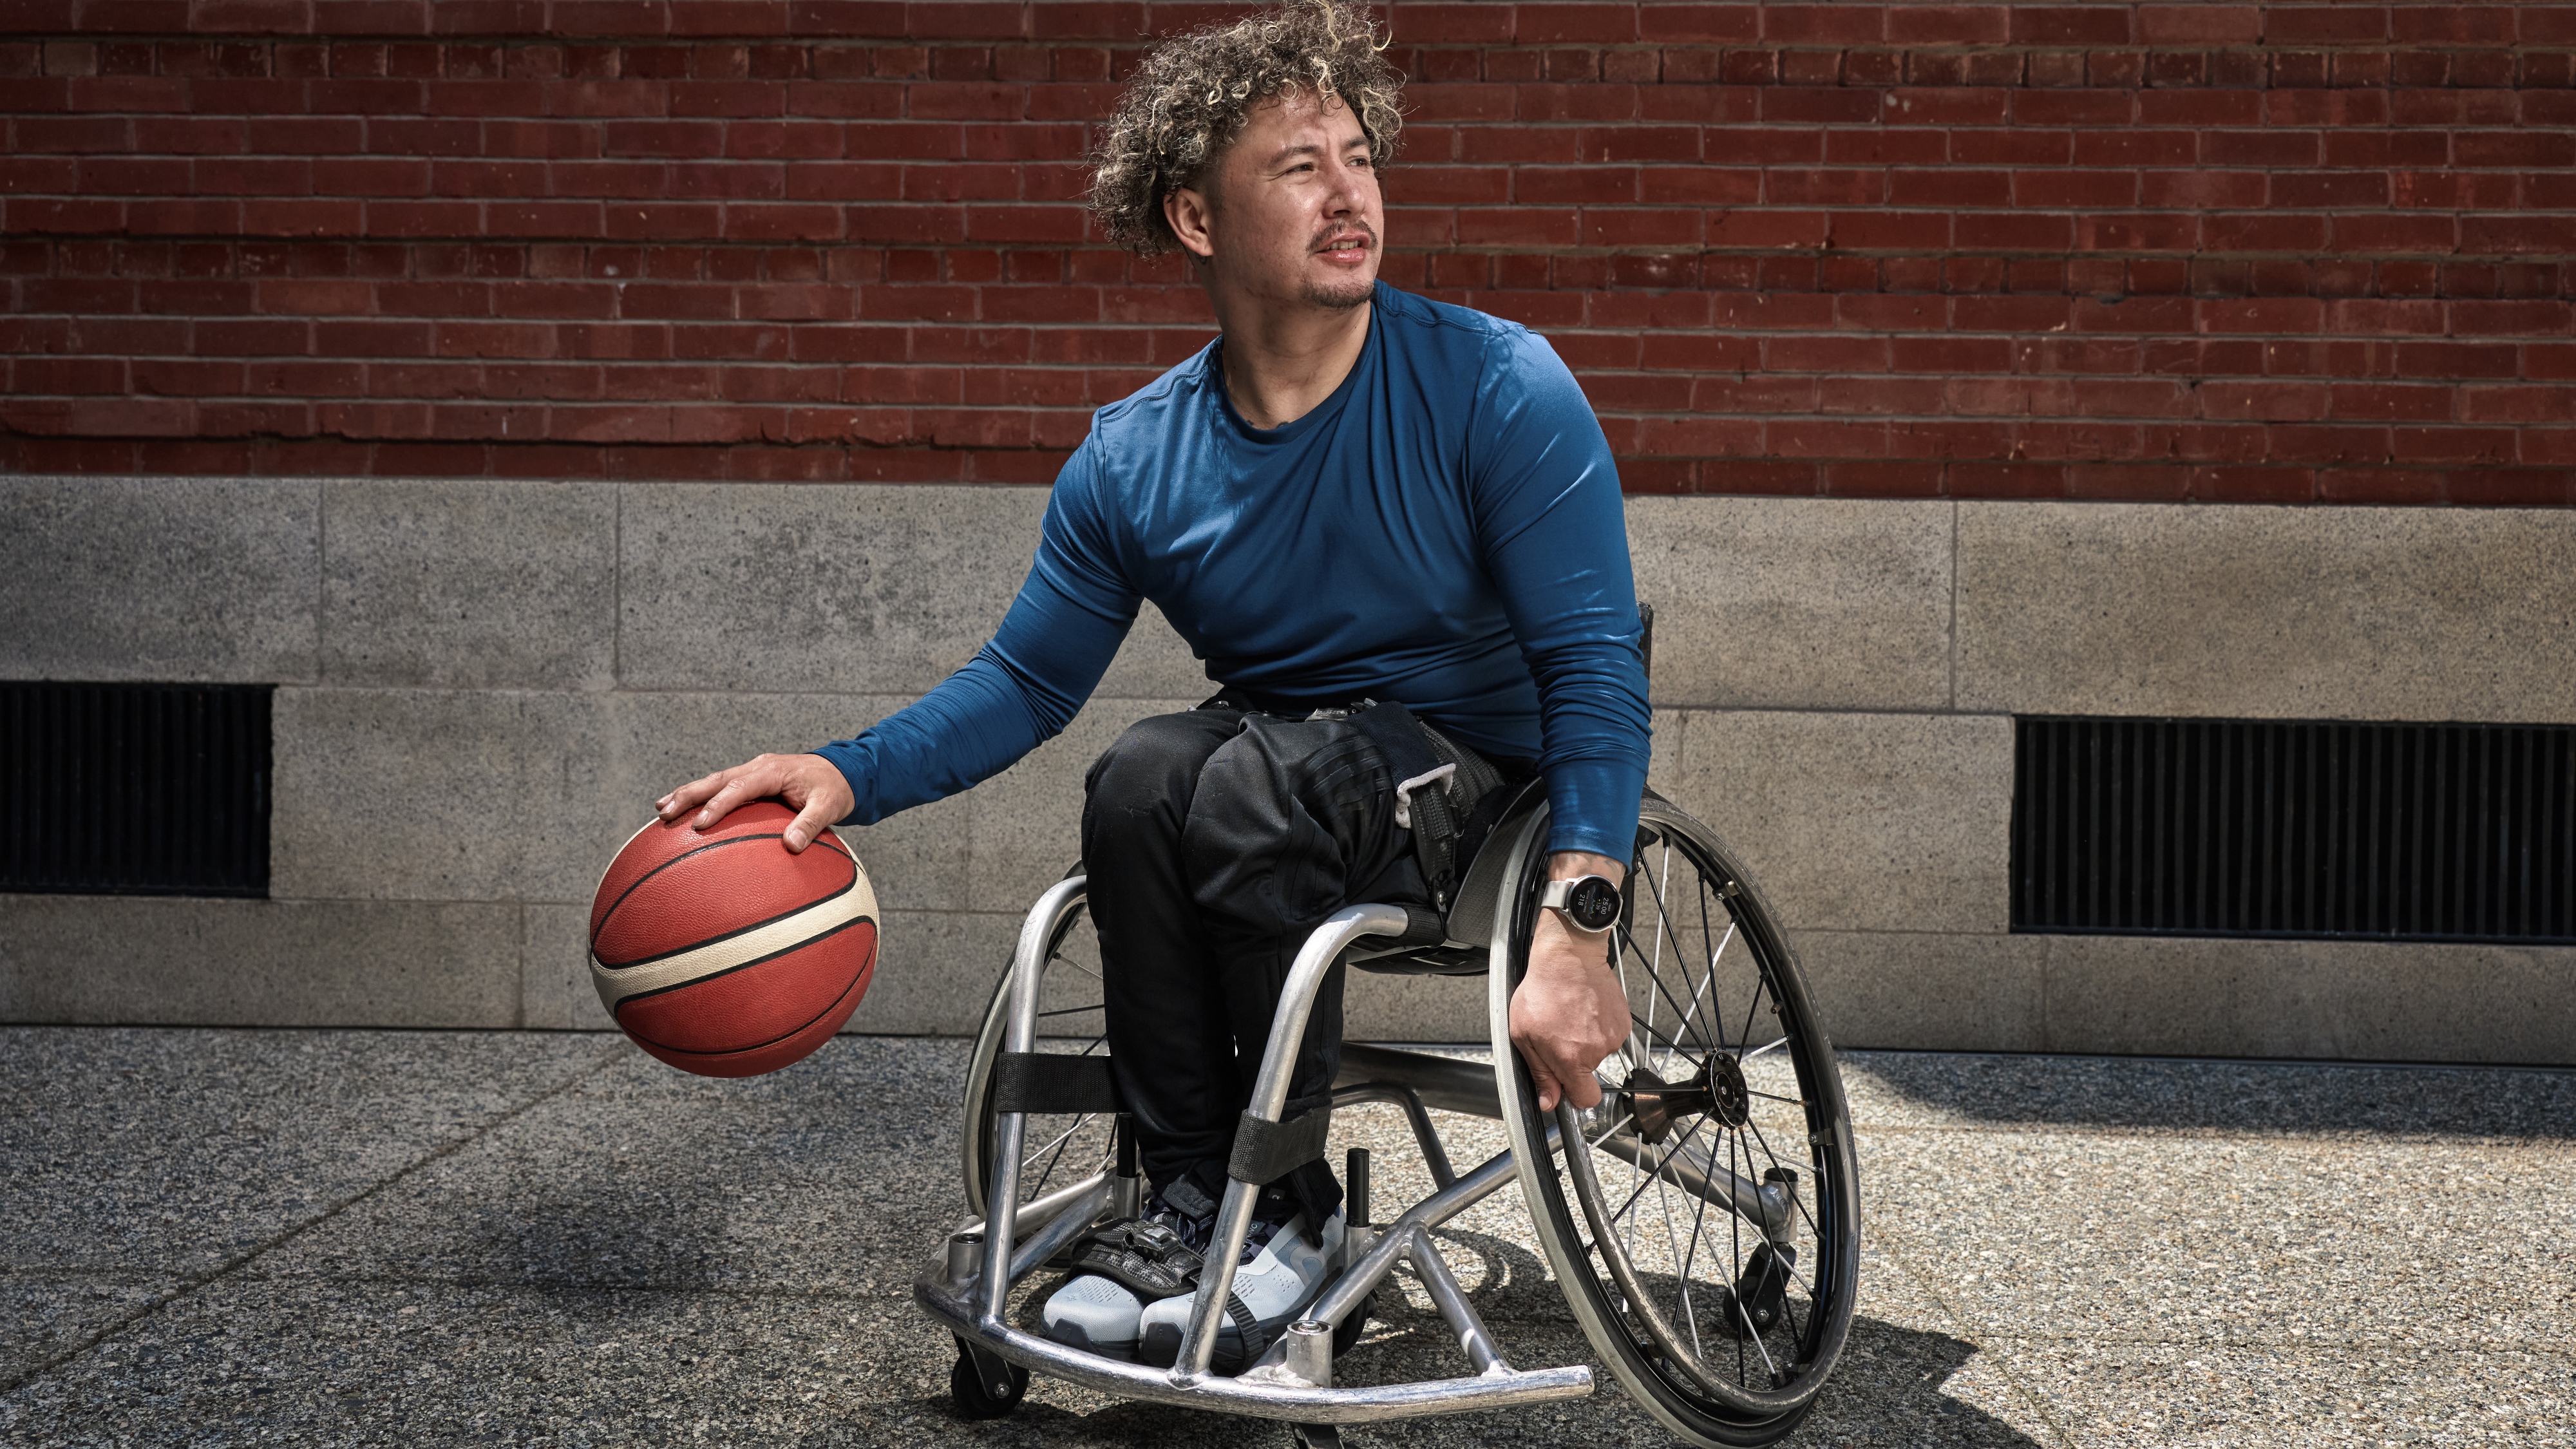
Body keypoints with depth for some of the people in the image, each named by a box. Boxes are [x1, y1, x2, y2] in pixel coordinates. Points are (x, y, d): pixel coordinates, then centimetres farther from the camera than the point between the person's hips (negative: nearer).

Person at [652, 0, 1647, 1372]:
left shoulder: (1496, 387, -13)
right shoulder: (1134, 459, -2)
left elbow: (1594, 668, -16)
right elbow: (1026, 682, 7)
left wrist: (1573, 929, -30)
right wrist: (847, 774, -13)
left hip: (1483, 781, -3)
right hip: (1278, 764, 3)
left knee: (1256, 773, -33)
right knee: (1140, 771, -29)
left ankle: (1290, 1199, -15)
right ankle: (1186, 1190, -16)